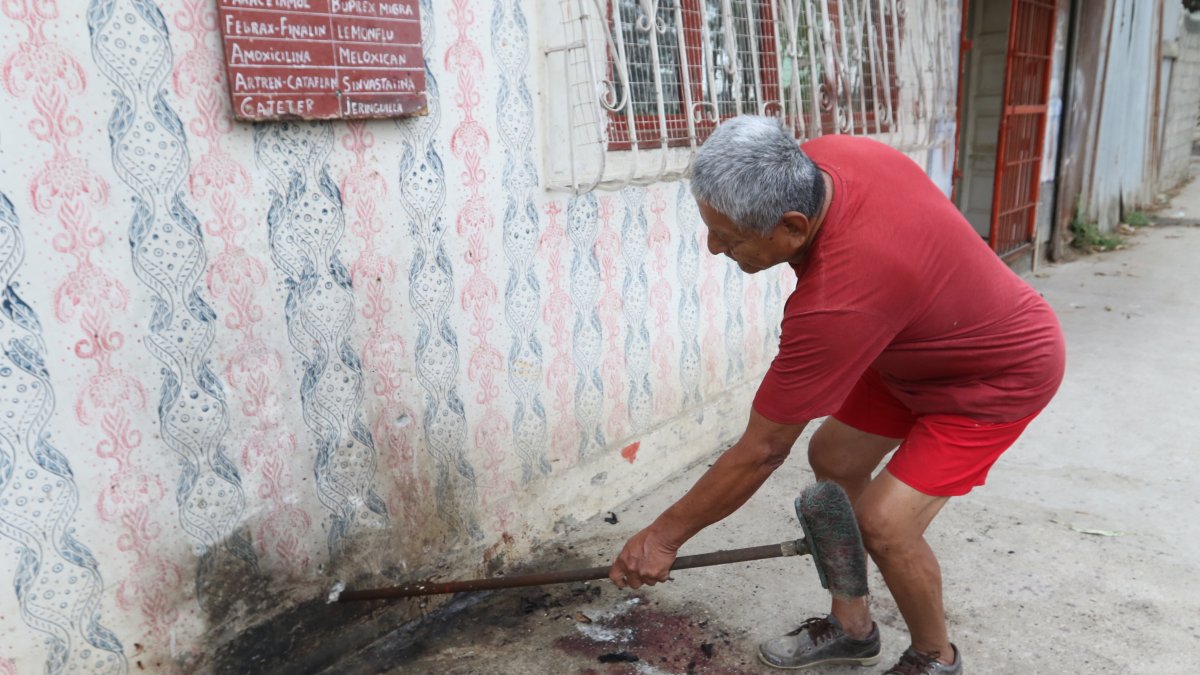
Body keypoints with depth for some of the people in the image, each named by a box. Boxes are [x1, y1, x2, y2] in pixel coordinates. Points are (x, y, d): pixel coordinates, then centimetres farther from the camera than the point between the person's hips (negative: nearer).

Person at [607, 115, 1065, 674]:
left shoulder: (838, 303, -41)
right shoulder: (819, 157, -20)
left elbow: (761, 451, -31)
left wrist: (665, 535, -18)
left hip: (1001, 372, -9)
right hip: (921, 346, 9)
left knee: (883, 522, -16)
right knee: (832, 457, 8)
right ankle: (852, 627, 25)